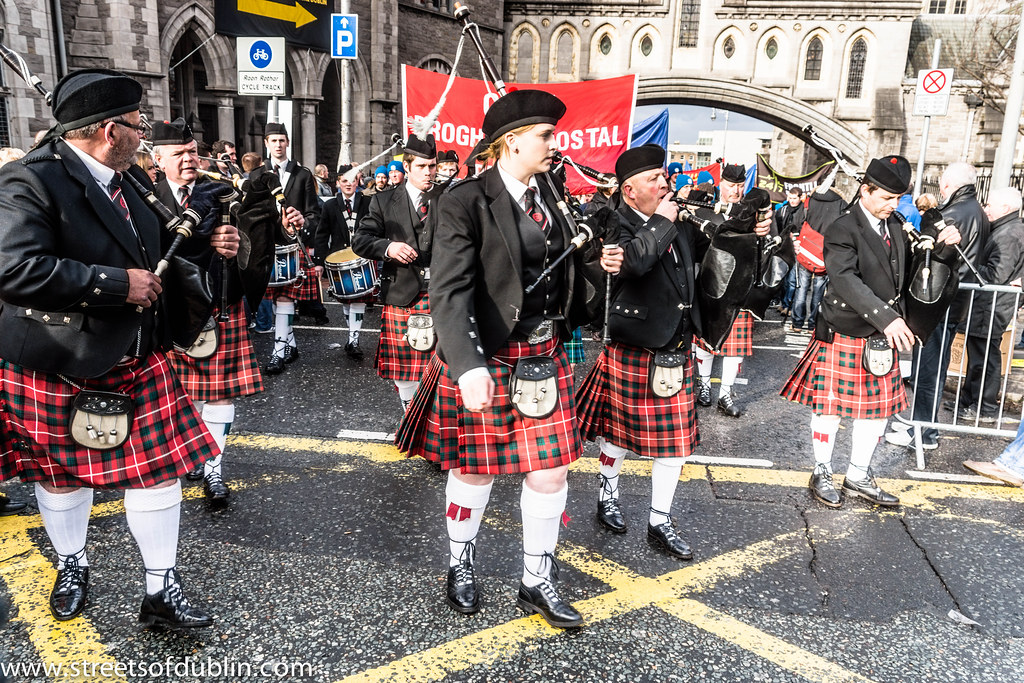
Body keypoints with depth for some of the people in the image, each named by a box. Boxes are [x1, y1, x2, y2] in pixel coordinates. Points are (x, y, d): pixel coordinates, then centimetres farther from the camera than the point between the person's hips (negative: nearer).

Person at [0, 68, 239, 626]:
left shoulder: (120, 183, 8)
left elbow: (153, 247, 22)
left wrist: (206, 243, 3)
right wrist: (118, 284, -26)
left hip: (137, 362, 6)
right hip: (56, 370, -6)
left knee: (159, 468, 4)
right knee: (61, 473, 15)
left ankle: (162, 590, 19)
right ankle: (72, 567, 42)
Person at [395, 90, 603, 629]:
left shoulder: (549, 191, 7)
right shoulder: (466, 202, -14)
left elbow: (572, 252, 20)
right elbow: (450, 291, -23)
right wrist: (468, 367, -34)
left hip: (544, 355, 6)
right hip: (487, 357, -5)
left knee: (552, 468, 9)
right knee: (475, 468, 11)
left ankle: (537, 582, 29)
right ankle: (461, 565, 38)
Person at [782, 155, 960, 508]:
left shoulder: (895, 226, 8)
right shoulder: (843, 230, -16)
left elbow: (910, 270, 15)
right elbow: (847, 281, -30)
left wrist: (941, 248, -3)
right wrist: (887, 317, -39)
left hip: (881, 336, 7)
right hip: (842, 336, -7)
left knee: (878, 407, 13)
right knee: (830, 405, 6)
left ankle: (858, 477, 28)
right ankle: (822, 473, 24)